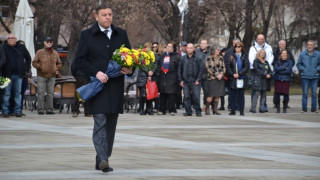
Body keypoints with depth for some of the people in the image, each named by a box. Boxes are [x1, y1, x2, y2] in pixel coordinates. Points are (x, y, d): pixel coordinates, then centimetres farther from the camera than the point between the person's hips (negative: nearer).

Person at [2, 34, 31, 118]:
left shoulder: (21, 47, 7)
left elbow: (28, 58, 19)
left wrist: (27, 69, 11)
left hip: (18, 74, 2)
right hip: (8, 74, -2)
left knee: (18, 93, 5)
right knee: (6, 93, -2)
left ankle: (17, 111, 9)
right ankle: (5, 111, 2)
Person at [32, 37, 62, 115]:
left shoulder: (55, 53, 13)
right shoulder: (39, 52, 3)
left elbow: (59, 63, 22)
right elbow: (34, 62, 2)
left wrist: (57, 69, 2)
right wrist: (40, 67, -14)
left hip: (52, 76, 3)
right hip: (42, 76, -3)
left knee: (50, 93, 4)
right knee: (41, 93, -6)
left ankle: (49, 109, 8)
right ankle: (40, 109, -3)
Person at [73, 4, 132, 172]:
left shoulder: (121, 34, 12)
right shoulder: (87, 35, 1)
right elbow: (79, 60, -1)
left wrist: (130, 69, -3)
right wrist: (96, 72, -14)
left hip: (116, 87, 4)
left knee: (111, 124, 7)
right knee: (100, 121, -15)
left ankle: (103, 160, 15)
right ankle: (102, 159, -21)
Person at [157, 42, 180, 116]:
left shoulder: (176, 56, 0)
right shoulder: (163, 55, 19)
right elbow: (159, 65, 26)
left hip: (172, 78, -5)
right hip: (163, 78, 5)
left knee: (172, 94, -6)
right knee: (162, 94, 6)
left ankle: (172, 110, -1)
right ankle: (162, 110, 10)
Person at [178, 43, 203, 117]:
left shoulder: (197, 58, 3)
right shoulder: (183, 58, 9)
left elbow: (200, 69, 4)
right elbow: (179, 70, 11)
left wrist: (198, 80, -5)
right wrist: (180, 80, 4)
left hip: (195, 82, -2)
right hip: (185, 81, 2)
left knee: (196, 97, -6)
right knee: (186, 97, 1)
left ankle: (198, 111, 3)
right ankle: (188, 111, 8)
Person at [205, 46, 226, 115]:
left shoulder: (221, 58, 11)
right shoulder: (209, 58, -3)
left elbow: (223, 67, 11)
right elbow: (209, 69, -8)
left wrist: (221, 74, -8)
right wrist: (216, 75, -12)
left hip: (220, 78, 5)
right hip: (212, 78, -5)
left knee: (218, 95, 3)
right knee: (211, 95, -8)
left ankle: (215, 109, 9)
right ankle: (207, 109, 3)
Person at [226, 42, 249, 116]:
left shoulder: (244, 56, 4)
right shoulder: (231, 56, 8)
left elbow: (247, 67, -4)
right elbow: (228, 66, 3)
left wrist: (239, 74, -12)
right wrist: (232, 74, -11)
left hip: (241, 78, -1)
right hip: (233, 79, 1)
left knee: (241, 95, 1)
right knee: (233, 95, 1)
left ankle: (241, 111, 3)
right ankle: (233, 110, 6)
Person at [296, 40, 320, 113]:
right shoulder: (302, 54, 4)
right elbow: (298, 64, 12)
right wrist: (302, 69, -1)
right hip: (305, 77, 0)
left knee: (314, 93, 3)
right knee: (305, 93, -1)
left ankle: (314, 108, 8)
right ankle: (304, 108, 3)